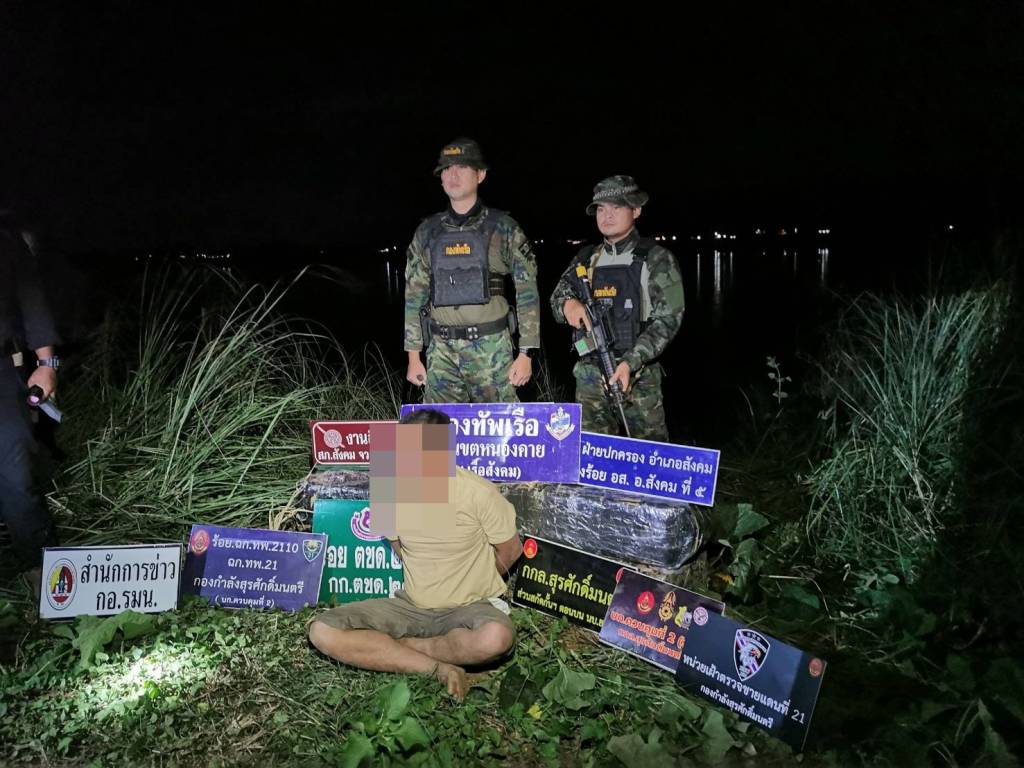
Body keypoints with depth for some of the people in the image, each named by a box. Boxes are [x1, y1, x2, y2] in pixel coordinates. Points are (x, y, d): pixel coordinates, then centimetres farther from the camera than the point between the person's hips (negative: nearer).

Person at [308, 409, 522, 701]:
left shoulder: (478, 493, -18)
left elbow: (509, 551, -4)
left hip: (468, 608, -3)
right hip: (410, 605, 3)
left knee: (496, 638, -38)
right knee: (323, 631, -18)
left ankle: (394, 647, -11)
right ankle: (437, 668, -17)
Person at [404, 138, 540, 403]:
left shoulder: (503, 228, 1)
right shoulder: (427, 232, 10)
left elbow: (528, 292, 0)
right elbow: (414, 296, 13)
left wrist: (526, 353, -6)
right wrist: (413, 356, 8)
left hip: (491, 349, -3)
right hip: (441, 351, 3)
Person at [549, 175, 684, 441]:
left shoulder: (655, 258, 1)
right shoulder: (586, 259, 15)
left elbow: (668, 318, -6)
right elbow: (557, 296, 14)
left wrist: (631, 362, -19)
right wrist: (567, 303, -13)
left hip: (636, 372, -3)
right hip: (589, 374, 4)